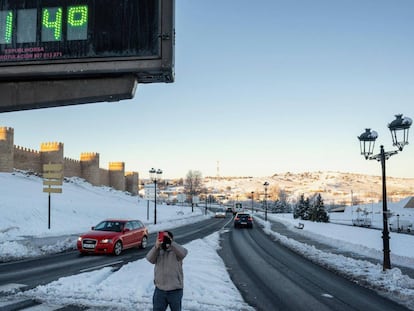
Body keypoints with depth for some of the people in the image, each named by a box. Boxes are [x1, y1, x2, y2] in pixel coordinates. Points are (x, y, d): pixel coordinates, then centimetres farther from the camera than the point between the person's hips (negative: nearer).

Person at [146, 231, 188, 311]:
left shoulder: (176, 250, -4)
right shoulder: (157, 251, 4)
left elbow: (183, 253, -26)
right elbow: (150, 259, -15)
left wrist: (170, 242, -37)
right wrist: (156, 247, -34)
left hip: (175, 290, -2)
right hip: (160, 289, 3)